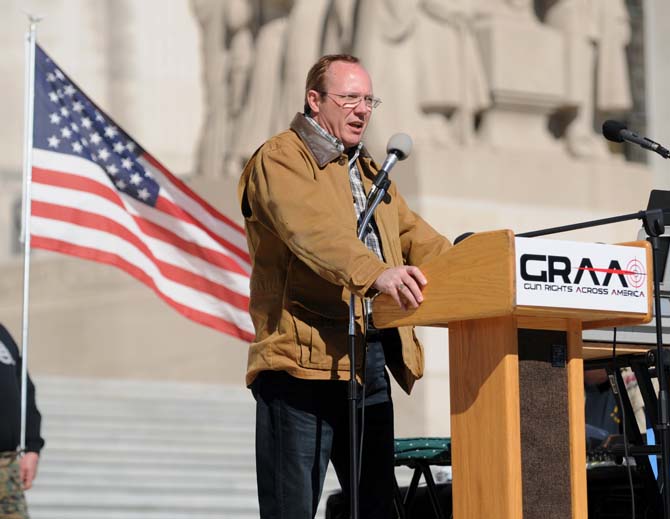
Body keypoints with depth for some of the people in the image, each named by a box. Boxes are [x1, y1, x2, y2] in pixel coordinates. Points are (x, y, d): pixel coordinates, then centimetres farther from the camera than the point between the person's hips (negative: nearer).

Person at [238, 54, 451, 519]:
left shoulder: (369, 171, 25)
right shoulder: (280, 160, -4)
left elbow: (416, 237, 18)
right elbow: (313, 232, -22)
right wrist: (374, 274, -38)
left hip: (372, 358, 8)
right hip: (305, 357, -8)